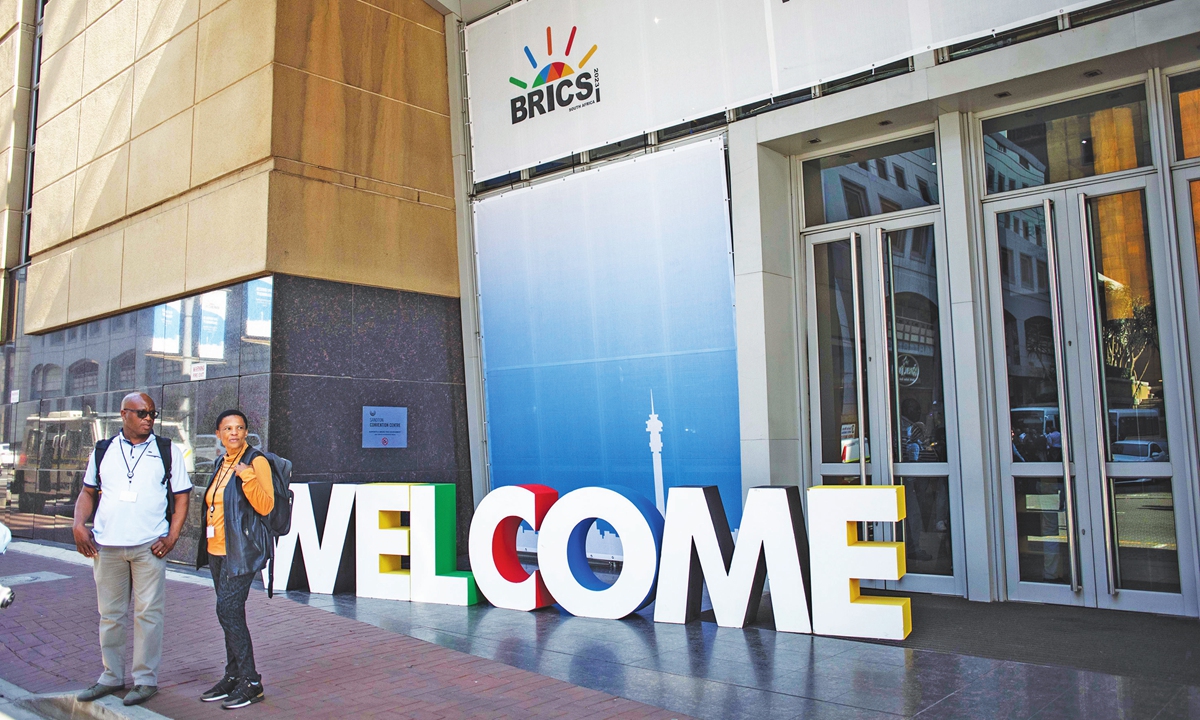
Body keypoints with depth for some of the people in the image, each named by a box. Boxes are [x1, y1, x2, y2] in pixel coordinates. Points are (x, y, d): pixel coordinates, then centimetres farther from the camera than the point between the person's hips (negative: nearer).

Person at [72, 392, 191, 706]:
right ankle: (112, 677, 25)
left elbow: (182, 496, 3)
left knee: (147, 613, 0)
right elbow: (88, 492, 17)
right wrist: (79, 526, 0)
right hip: (106, 546, 3)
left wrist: (172, 537, -6)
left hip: (149, 547, -3)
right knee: (110, 614, 12)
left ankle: (145, 679, 10)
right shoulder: (103, 450, 11)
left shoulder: (168, 450, 4)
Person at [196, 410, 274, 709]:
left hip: (242, 550, -8)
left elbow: (265, 506, -16)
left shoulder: (256, 461, -9)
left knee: (228, 609, -13)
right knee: (230, 613, 12)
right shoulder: (222, 464, 16)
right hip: (217, 550, 8)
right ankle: (233, 676, 21)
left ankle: (250, 682, -6)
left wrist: (248, 477, -29)